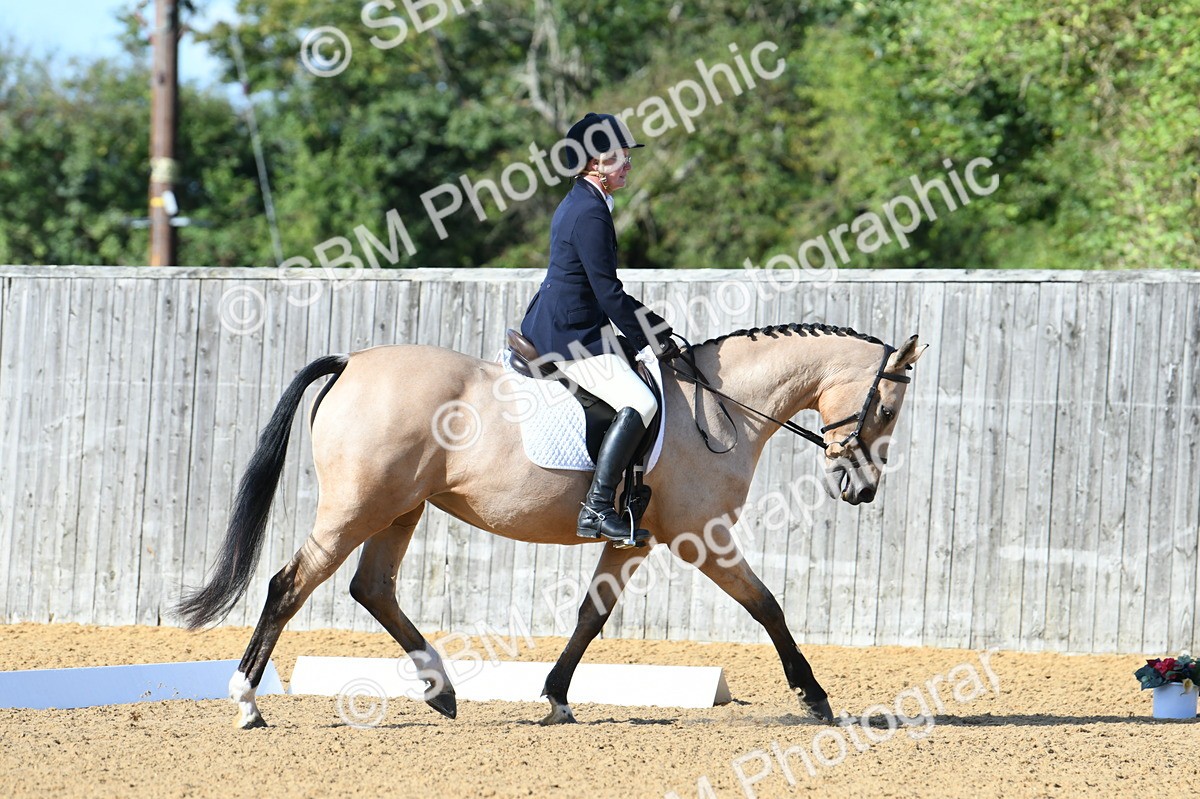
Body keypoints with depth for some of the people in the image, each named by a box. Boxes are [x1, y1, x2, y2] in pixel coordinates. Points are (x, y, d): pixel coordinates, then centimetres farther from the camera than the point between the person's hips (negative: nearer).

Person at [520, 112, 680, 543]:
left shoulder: (579, 204, 14)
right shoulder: (590, 213, -19)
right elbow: (608, 293, -21)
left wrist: (650, 322, 17)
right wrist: (651, 338, -13)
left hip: (548, 325, 11)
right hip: (570, 335, -11)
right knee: (639, 403, -22)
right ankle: (597, 510, -26)